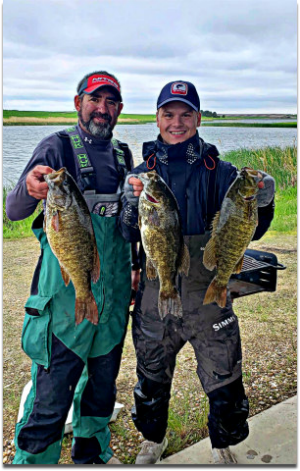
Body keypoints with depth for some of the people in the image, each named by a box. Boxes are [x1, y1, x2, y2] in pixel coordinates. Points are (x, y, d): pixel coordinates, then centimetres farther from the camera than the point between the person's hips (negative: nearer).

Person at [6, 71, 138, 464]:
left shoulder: (123, 155, 9)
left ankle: (93, 453, 42)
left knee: (102, 385, 20)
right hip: (66, 296, -5)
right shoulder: (57, 147, -7)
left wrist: (134, 269, 11)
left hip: (114, 296, 6)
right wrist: (29, 188, -38)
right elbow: (14, 211, -16)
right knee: (50, 399, 0)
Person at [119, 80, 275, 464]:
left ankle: (223, 447, 39)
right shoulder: (142, 172, 1)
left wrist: (261, 202, -26)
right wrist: (133, 205, -27)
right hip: (155, 297, 2)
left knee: (224, 384, 9)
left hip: (208, 296, -1)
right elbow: (129, 235, -7)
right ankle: (153, 439, 47)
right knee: (152, 379, 19)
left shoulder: (219, 172, -3)